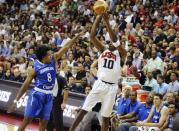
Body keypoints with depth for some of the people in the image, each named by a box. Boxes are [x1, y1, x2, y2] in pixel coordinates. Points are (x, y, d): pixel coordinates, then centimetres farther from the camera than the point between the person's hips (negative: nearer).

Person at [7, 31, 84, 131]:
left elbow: (66, 48, 4)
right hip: (37, 94, -5)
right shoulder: (34, 68, -10)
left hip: (49, 96, 5)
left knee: (44, 122, 5)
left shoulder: (53, 59, 1)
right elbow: (25, 85, -6)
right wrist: (16, 101, -8)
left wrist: (77, 37, -2)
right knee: (27, 120, -7)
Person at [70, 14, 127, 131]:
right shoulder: (103, 50, 12)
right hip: (99, 84, 2)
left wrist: (107, 21, -17)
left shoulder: (120, 53, 5)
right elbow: (92, 36, 1)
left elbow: (114, 39, -12)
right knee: (83, 110, -4)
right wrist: (98, 19, -7)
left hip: (112, 87, -1)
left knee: (106, 117, 5)